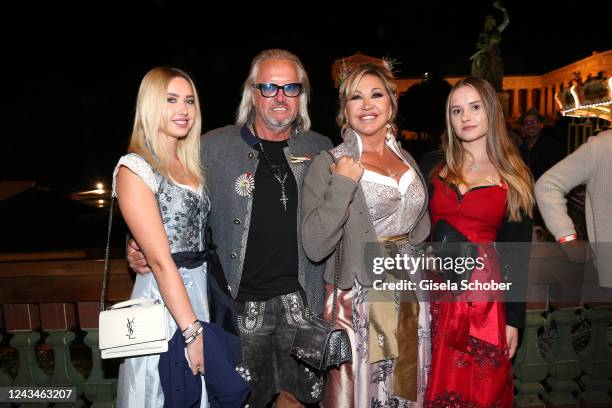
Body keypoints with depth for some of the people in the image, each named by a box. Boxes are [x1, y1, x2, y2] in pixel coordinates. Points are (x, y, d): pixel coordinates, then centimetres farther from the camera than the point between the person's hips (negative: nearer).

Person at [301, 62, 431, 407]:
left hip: (412, 301, 5)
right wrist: (343, 185, -23)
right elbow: (315, 247, -19)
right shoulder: (329, 164, -10)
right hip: (358, 304, -5)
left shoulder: (407, 159, 8)